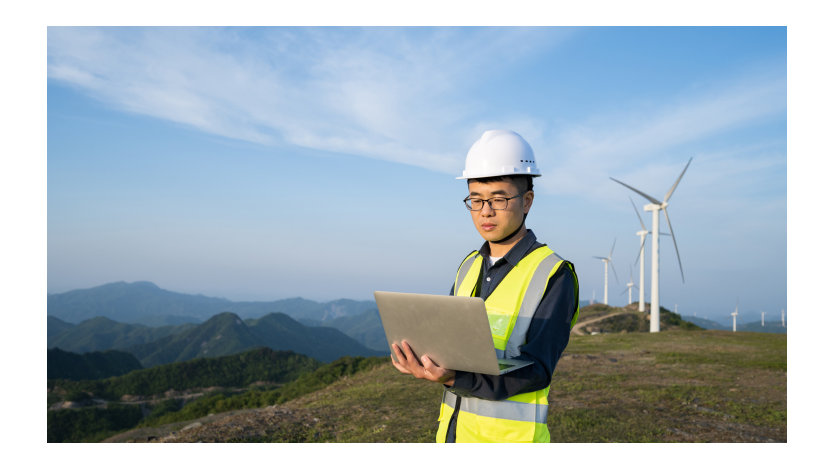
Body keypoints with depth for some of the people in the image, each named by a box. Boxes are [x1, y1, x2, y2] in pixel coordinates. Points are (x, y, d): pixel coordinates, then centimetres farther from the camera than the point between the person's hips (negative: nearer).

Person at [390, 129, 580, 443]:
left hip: (510, 437, -5)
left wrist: (453, 379, -31)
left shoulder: (554, 275, -12)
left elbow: (536, 370, -19)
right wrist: (420, 359, -13)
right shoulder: (469, 267, 8)